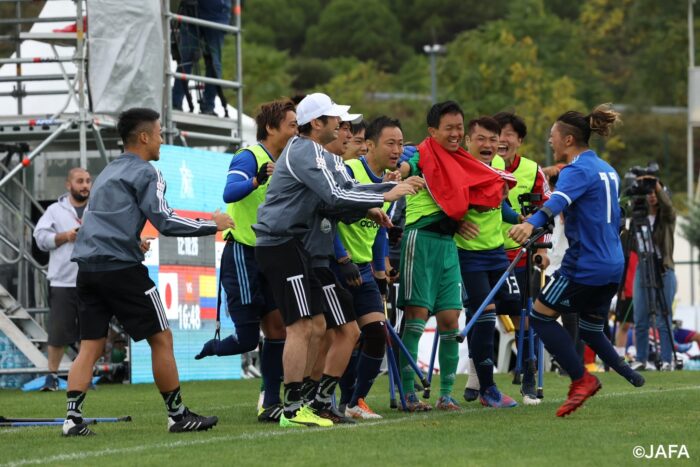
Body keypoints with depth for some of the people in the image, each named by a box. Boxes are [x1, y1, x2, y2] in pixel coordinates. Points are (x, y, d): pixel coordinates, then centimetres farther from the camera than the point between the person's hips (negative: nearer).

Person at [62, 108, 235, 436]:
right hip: (121, 267, -8)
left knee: (91, 345, 5)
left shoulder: (108, 172, 23)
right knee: (161, 338, 2)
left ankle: (73, 418, -8)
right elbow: (165, 222, -11)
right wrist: (212, 225, -2)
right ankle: (177, 415, 7)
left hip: (88, 267, 8)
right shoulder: (144, 173, -3)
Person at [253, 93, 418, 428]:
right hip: (281, 246, -11)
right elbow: (334, 196, -24)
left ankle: (300, 402, 16)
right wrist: (385, 197, -17)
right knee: (300, 326, -14)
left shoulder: (308, 150, 18)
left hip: (293, 245, 11)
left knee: (316, 327, 12)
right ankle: (293, 409, -15)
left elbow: (326, 196, 26)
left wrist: (367, 209, 10)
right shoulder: (305, 152, -15)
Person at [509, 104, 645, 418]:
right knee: (591, 330, 21)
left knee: (541, 315, 0)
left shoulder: (578, 170, -12)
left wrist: (532, 223, -52)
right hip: (613, 263, 9)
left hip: (585, 265, -9)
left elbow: (559, 200, -34)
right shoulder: (607, 170, 16)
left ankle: (581, 380, -6)